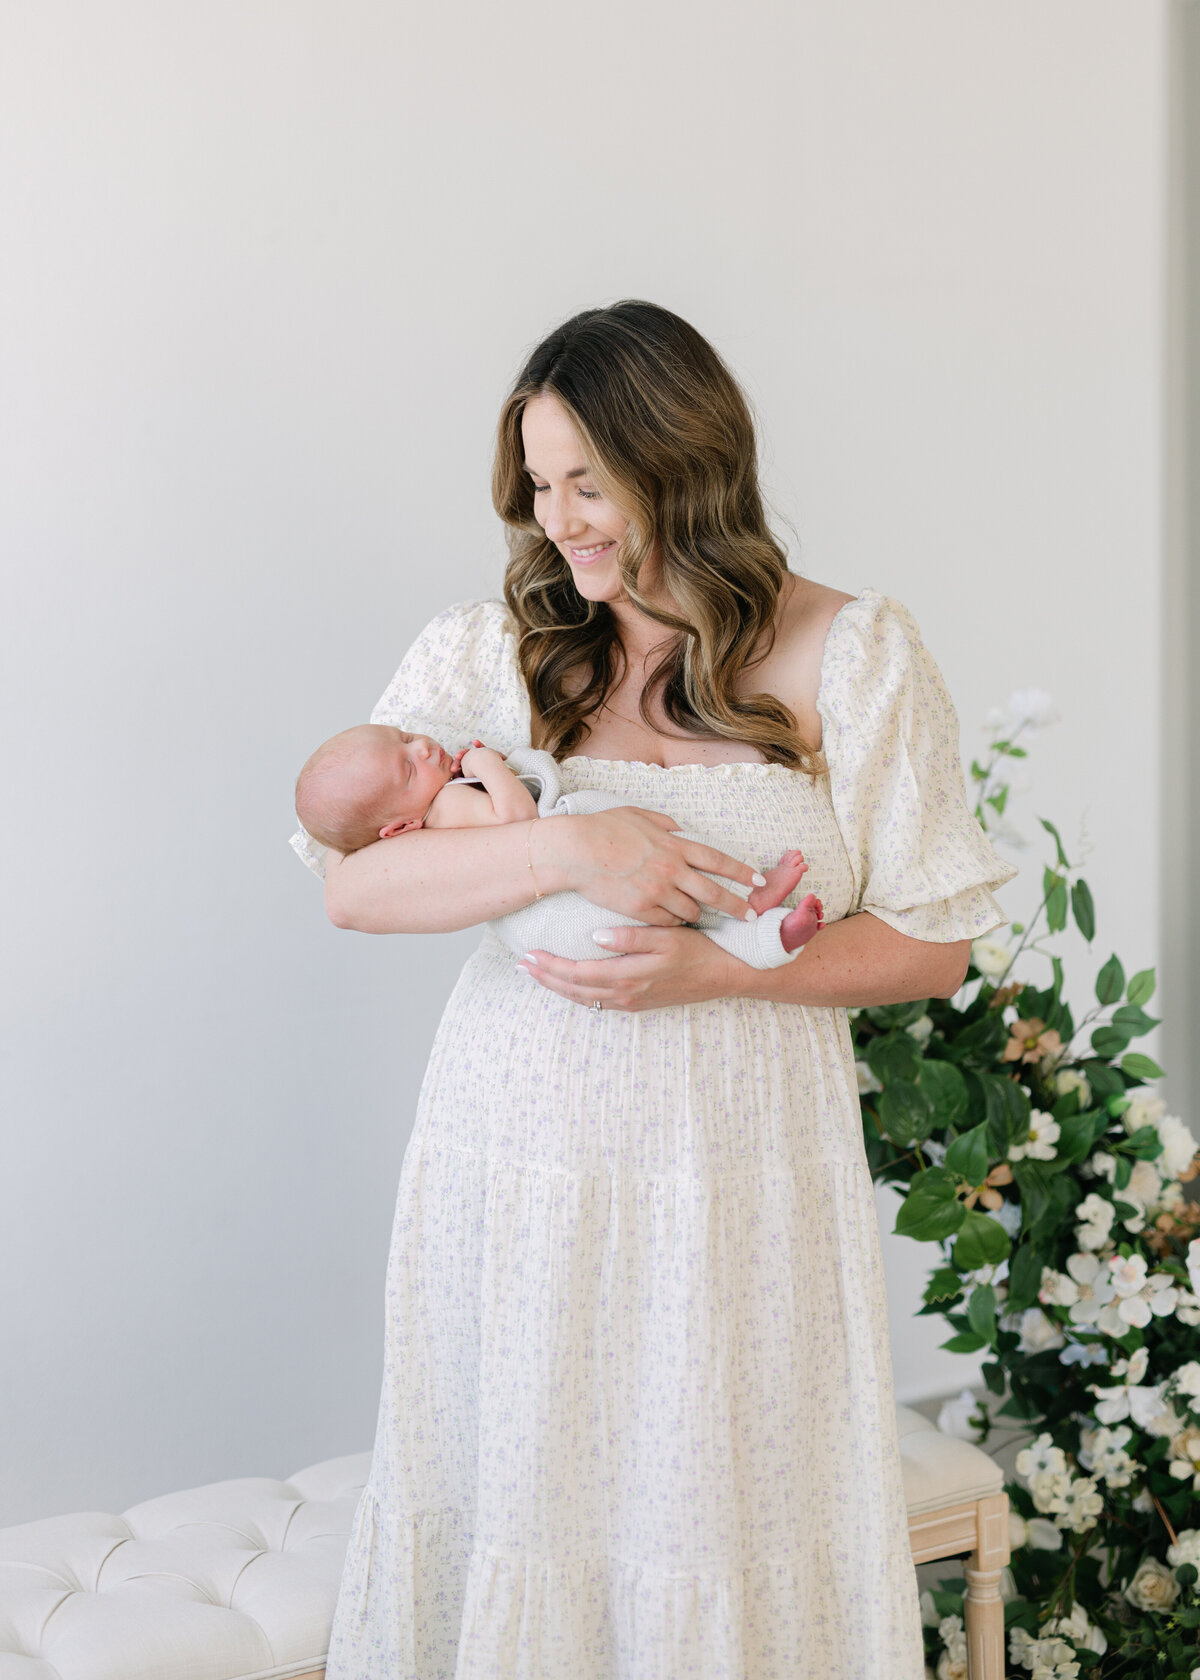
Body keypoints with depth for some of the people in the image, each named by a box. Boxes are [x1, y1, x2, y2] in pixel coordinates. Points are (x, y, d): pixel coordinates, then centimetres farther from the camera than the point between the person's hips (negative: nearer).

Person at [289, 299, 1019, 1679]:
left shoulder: (854, 656, -1)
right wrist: (562, 849, -19)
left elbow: (933, 942, 0)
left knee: (723, 1527, 8)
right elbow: (350, 881, -5)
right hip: (520, 1167, 1)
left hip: (739, 1170, -1)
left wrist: (717, 968, -15)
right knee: (518, 1506, 11)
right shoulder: (485, 653, 3)